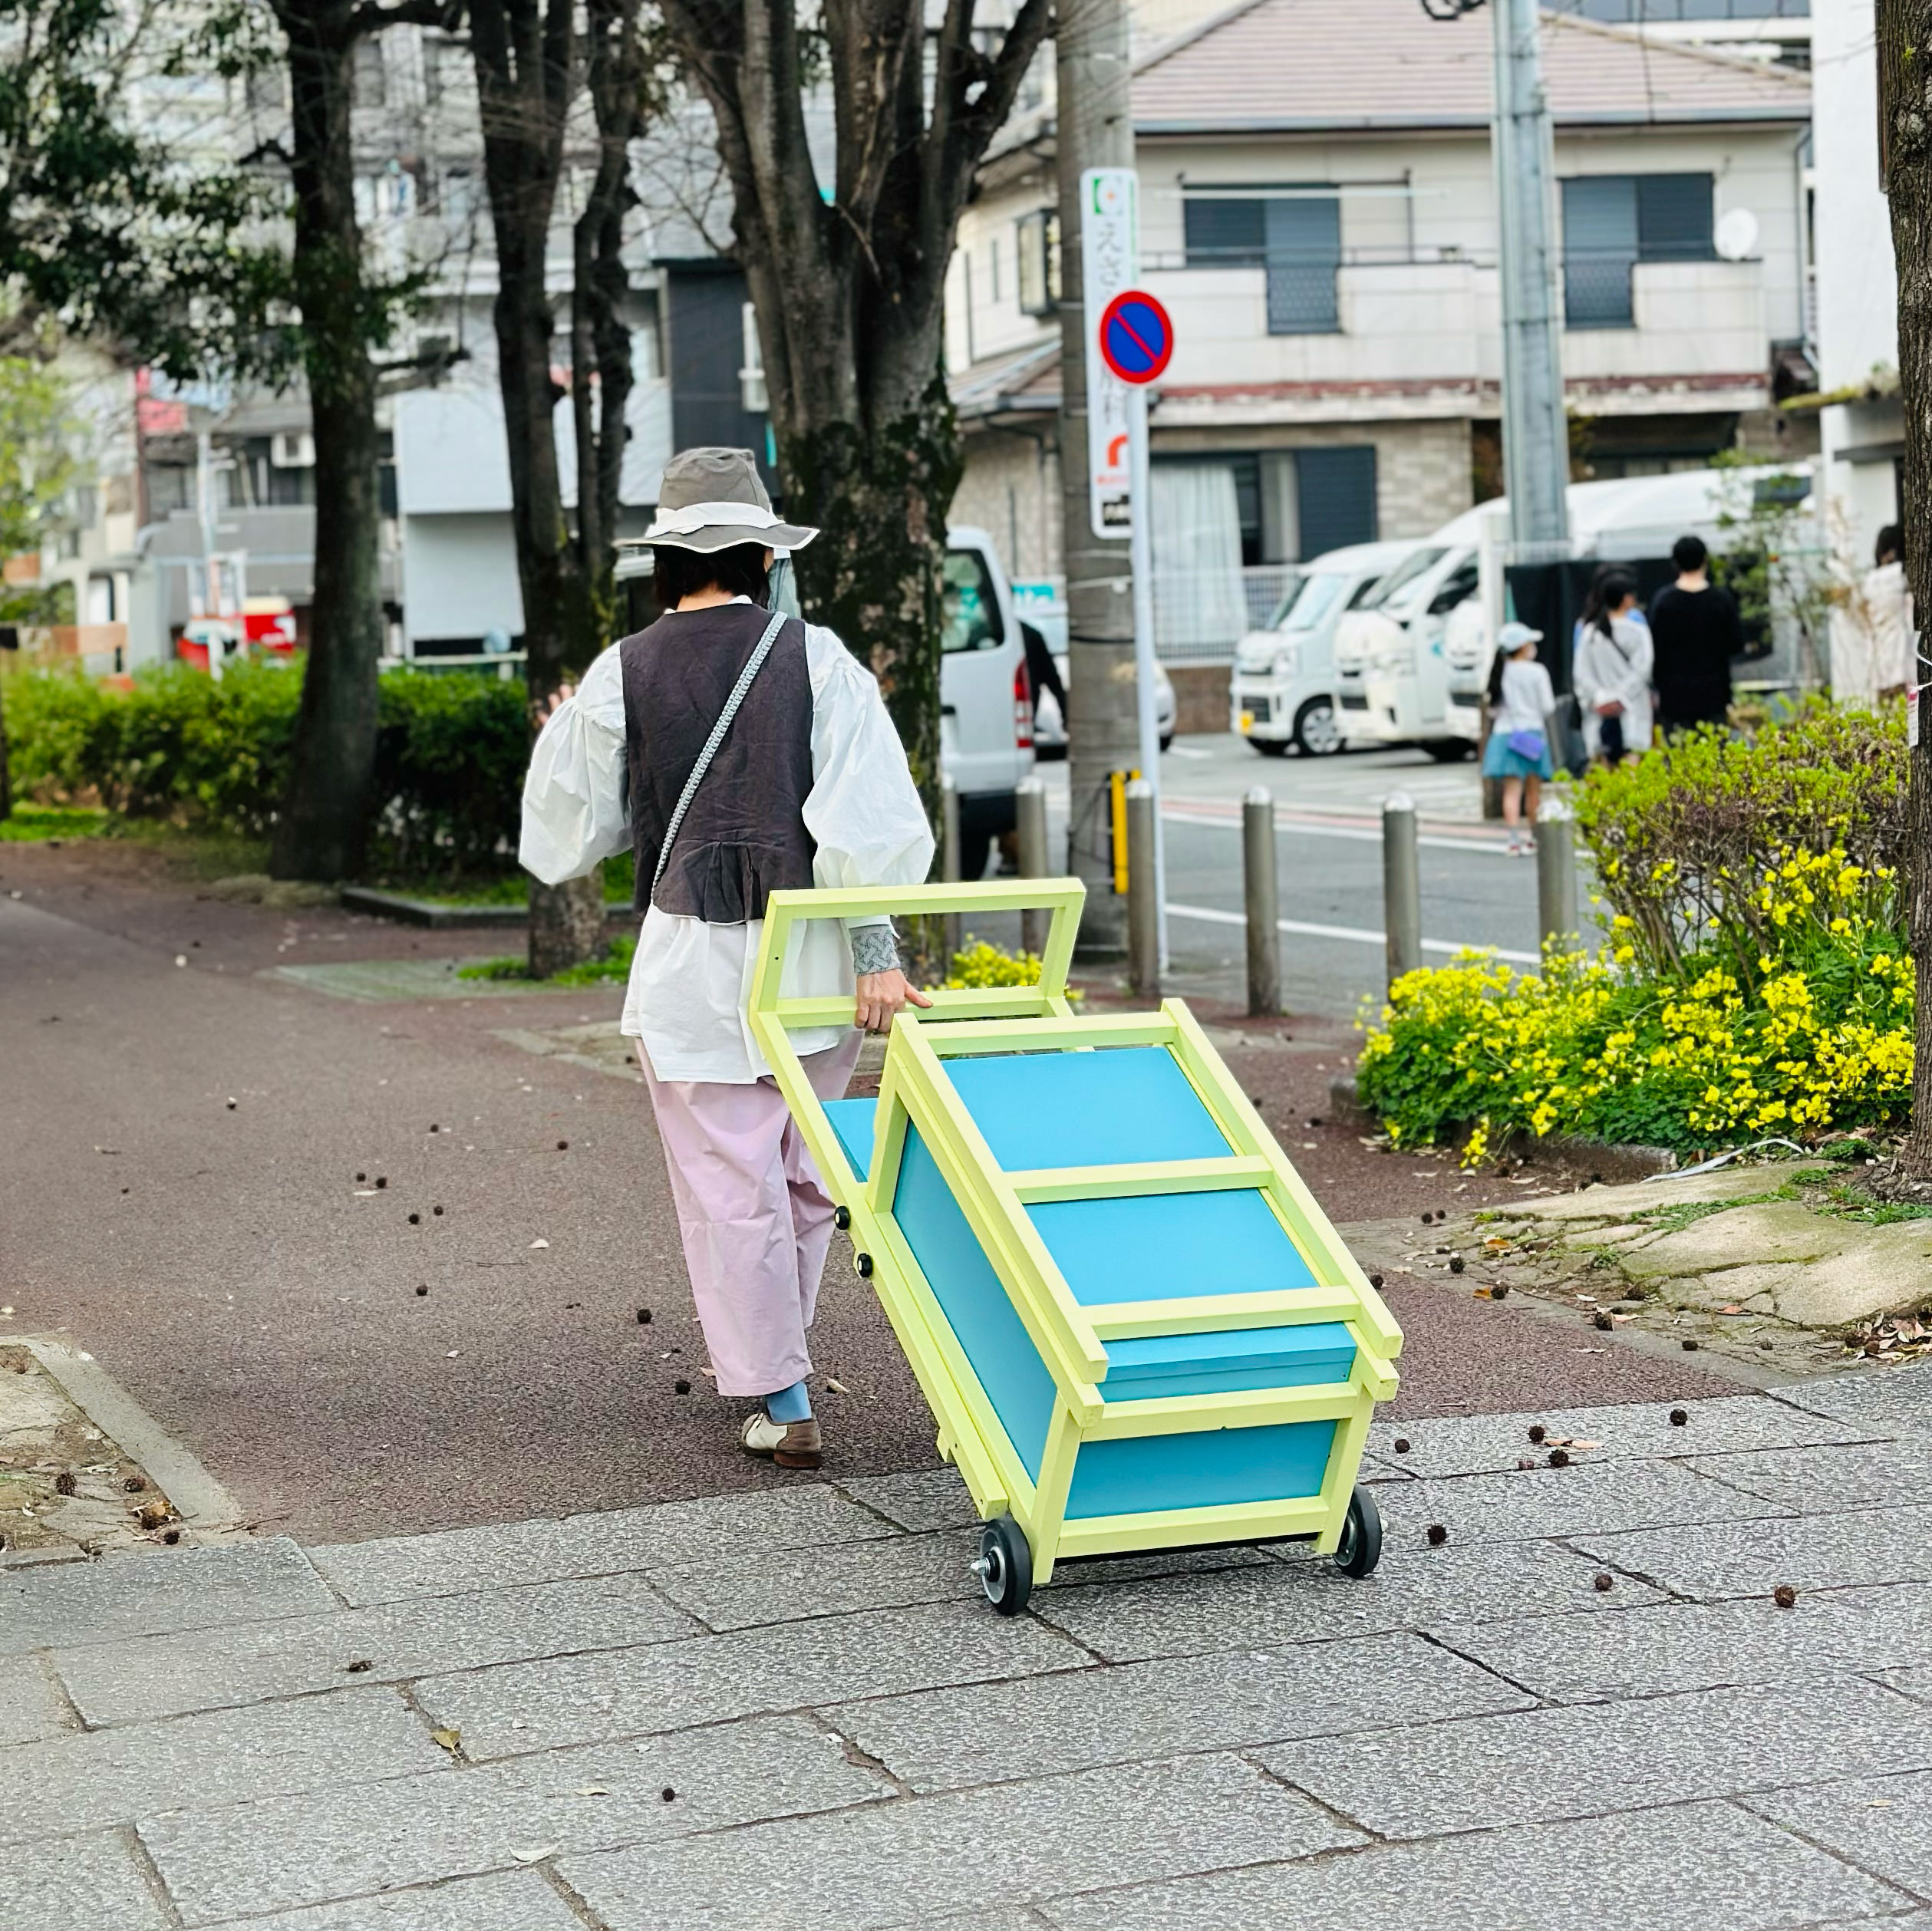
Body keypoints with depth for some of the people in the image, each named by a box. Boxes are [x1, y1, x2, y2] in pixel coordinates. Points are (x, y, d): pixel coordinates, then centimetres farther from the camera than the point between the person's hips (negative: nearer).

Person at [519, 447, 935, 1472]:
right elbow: (869, 812, -12)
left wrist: (558, 739, 25)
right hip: (815, 957, 2)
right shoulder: (816, 657, -3)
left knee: (729, 1190, 5)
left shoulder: (621, 676, -3)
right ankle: (767, 1355, 33)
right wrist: (878, 953, -12)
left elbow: (567, 840, 6)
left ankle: (782, 1402, 7)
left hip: (695, 965, -2)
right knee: (802, 1172, 19)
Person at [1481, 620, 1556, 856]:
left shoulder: (1500, 672, 3)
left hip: (1504, 733, 2)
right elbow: (1548, 706, -6)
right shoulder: (1536, 672, -7)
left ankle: (1515, 839, -15)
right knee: (1534, 790, 13)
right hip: (1532, 732, -2)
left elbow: (1493, 708, 7)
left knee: (1512, 790, -4)